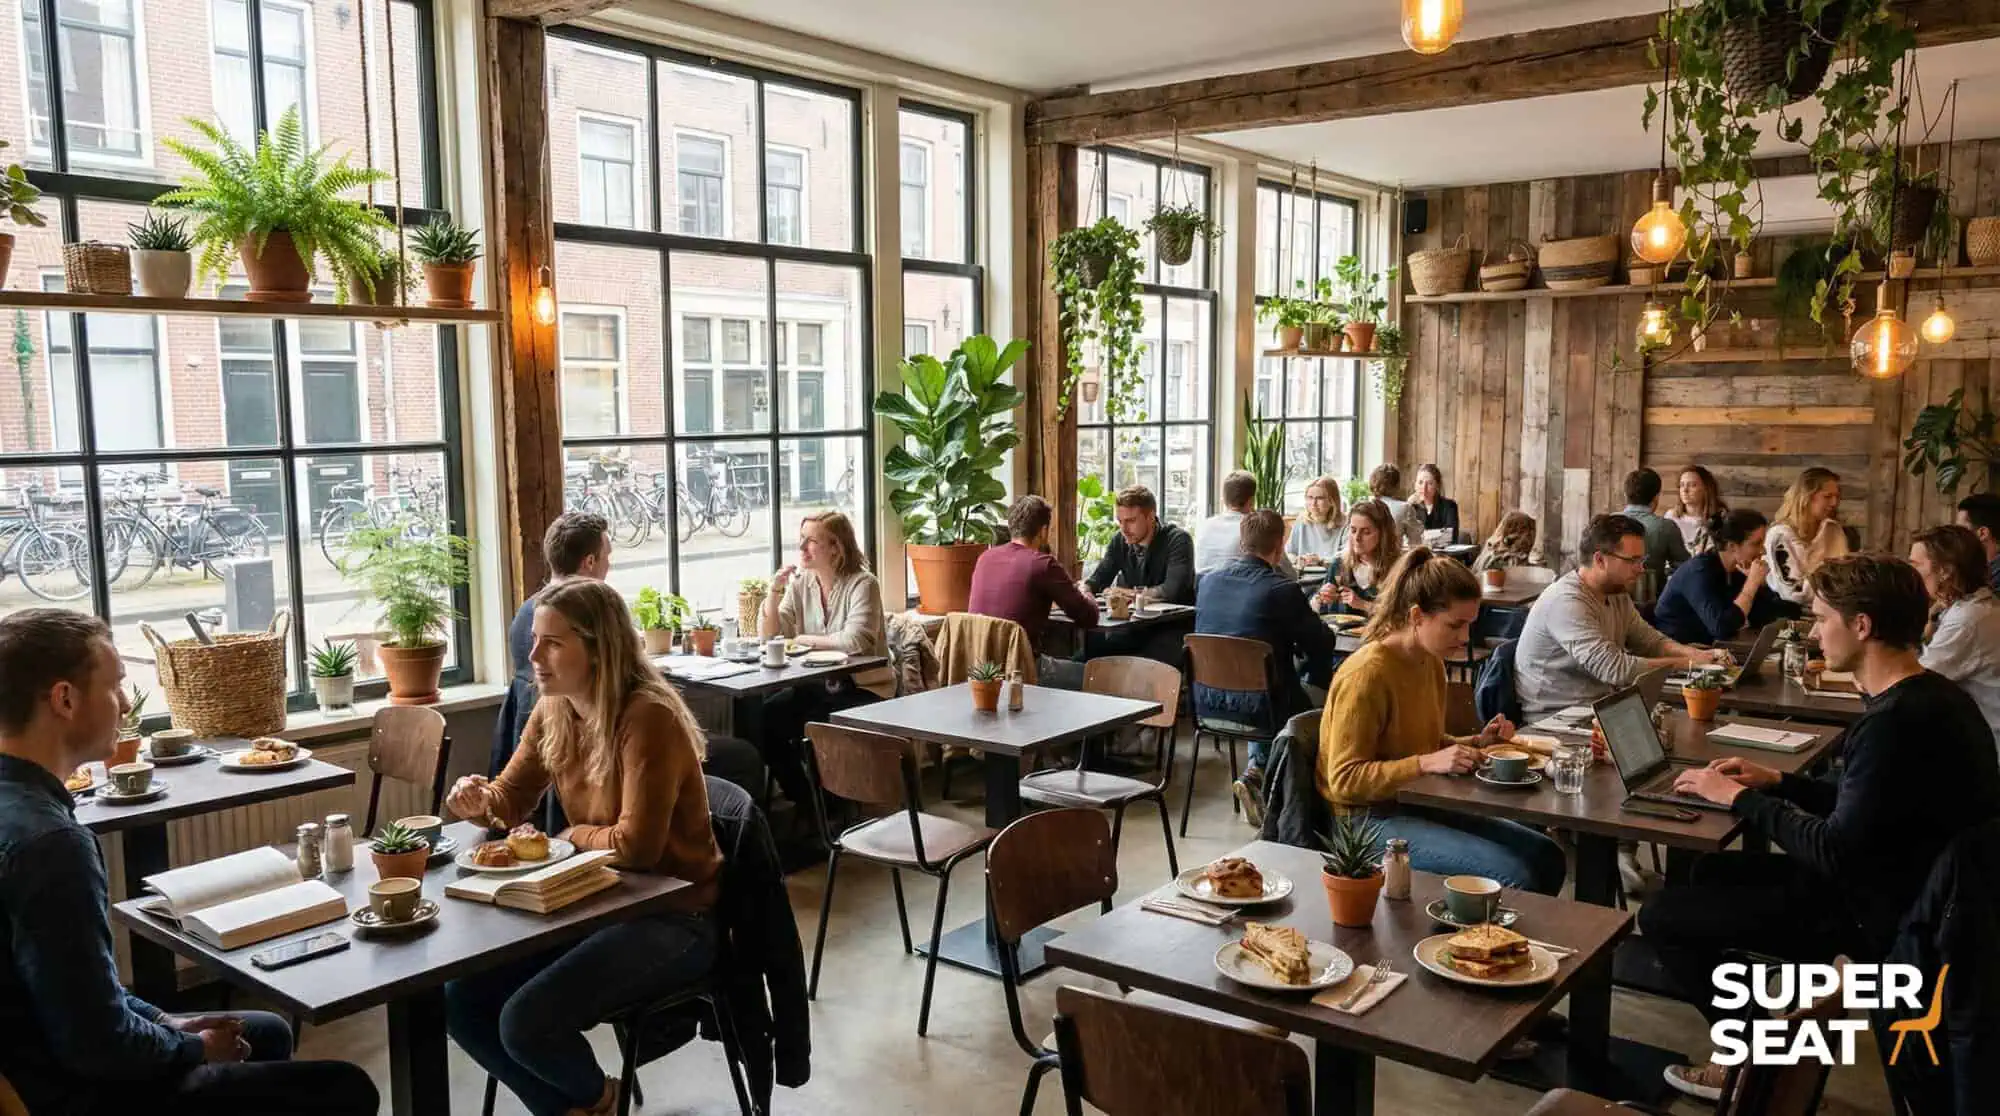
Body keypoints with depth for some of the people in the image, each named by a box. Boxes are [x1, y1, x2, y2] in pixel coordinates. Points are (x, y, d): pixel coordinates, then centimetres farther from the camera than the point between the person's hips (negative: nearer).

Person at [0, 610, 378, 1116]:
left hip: (49, 1061, 10)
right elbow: (97, 1042, -27)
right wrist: (195, 1048, -9)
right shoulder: (48, 842, -30)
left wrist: (165, 1021, 10)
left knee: (267, 1032, 27)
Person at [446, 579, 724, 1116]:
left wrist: (575, 835, -10)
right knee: (459, 1001, -2)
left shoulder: (649, 719, -25)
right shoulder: (552, 712, 1)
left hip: (674, 920, -8)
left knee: (525, 1023, -21)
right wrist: (479, 800, -10)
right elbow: (512, 800, 14)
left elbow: (636, 846, -29)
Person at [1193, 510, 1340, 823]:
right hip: (1255, 703, -6)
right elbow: (1322, 642, -8)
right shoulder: (1284, 589, -16)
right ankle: (1258, 774, 17)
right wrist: (1314, 619, 15)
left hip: (1207, 701, 6)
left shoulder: (1208, 580, 2)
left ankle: (1257, 770, 24)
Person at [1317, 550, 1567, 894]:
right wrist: (1427, 763, -29)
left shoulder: (1431, 663, 8)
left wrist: (1476, 742, 3)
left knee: (1547, 857, 5)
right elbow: (1344, 779, -22)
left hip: (1420, 804, 9)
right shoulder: (1366, 675, -21)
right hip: (1372, 817, -9)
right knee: (1514, 876, -21)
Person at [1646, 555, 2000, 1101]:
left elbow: (1835, 850, -25)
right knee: (1713, 872, 22)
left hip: (1878, 914, -10)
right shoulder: (1927, 696, 4)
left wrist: (1740, 798, -13)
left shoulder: (1898, 721, -28)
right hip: (1902, 891, 10)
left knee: (1662, 915, -8)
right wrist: (1778, 783, 5)